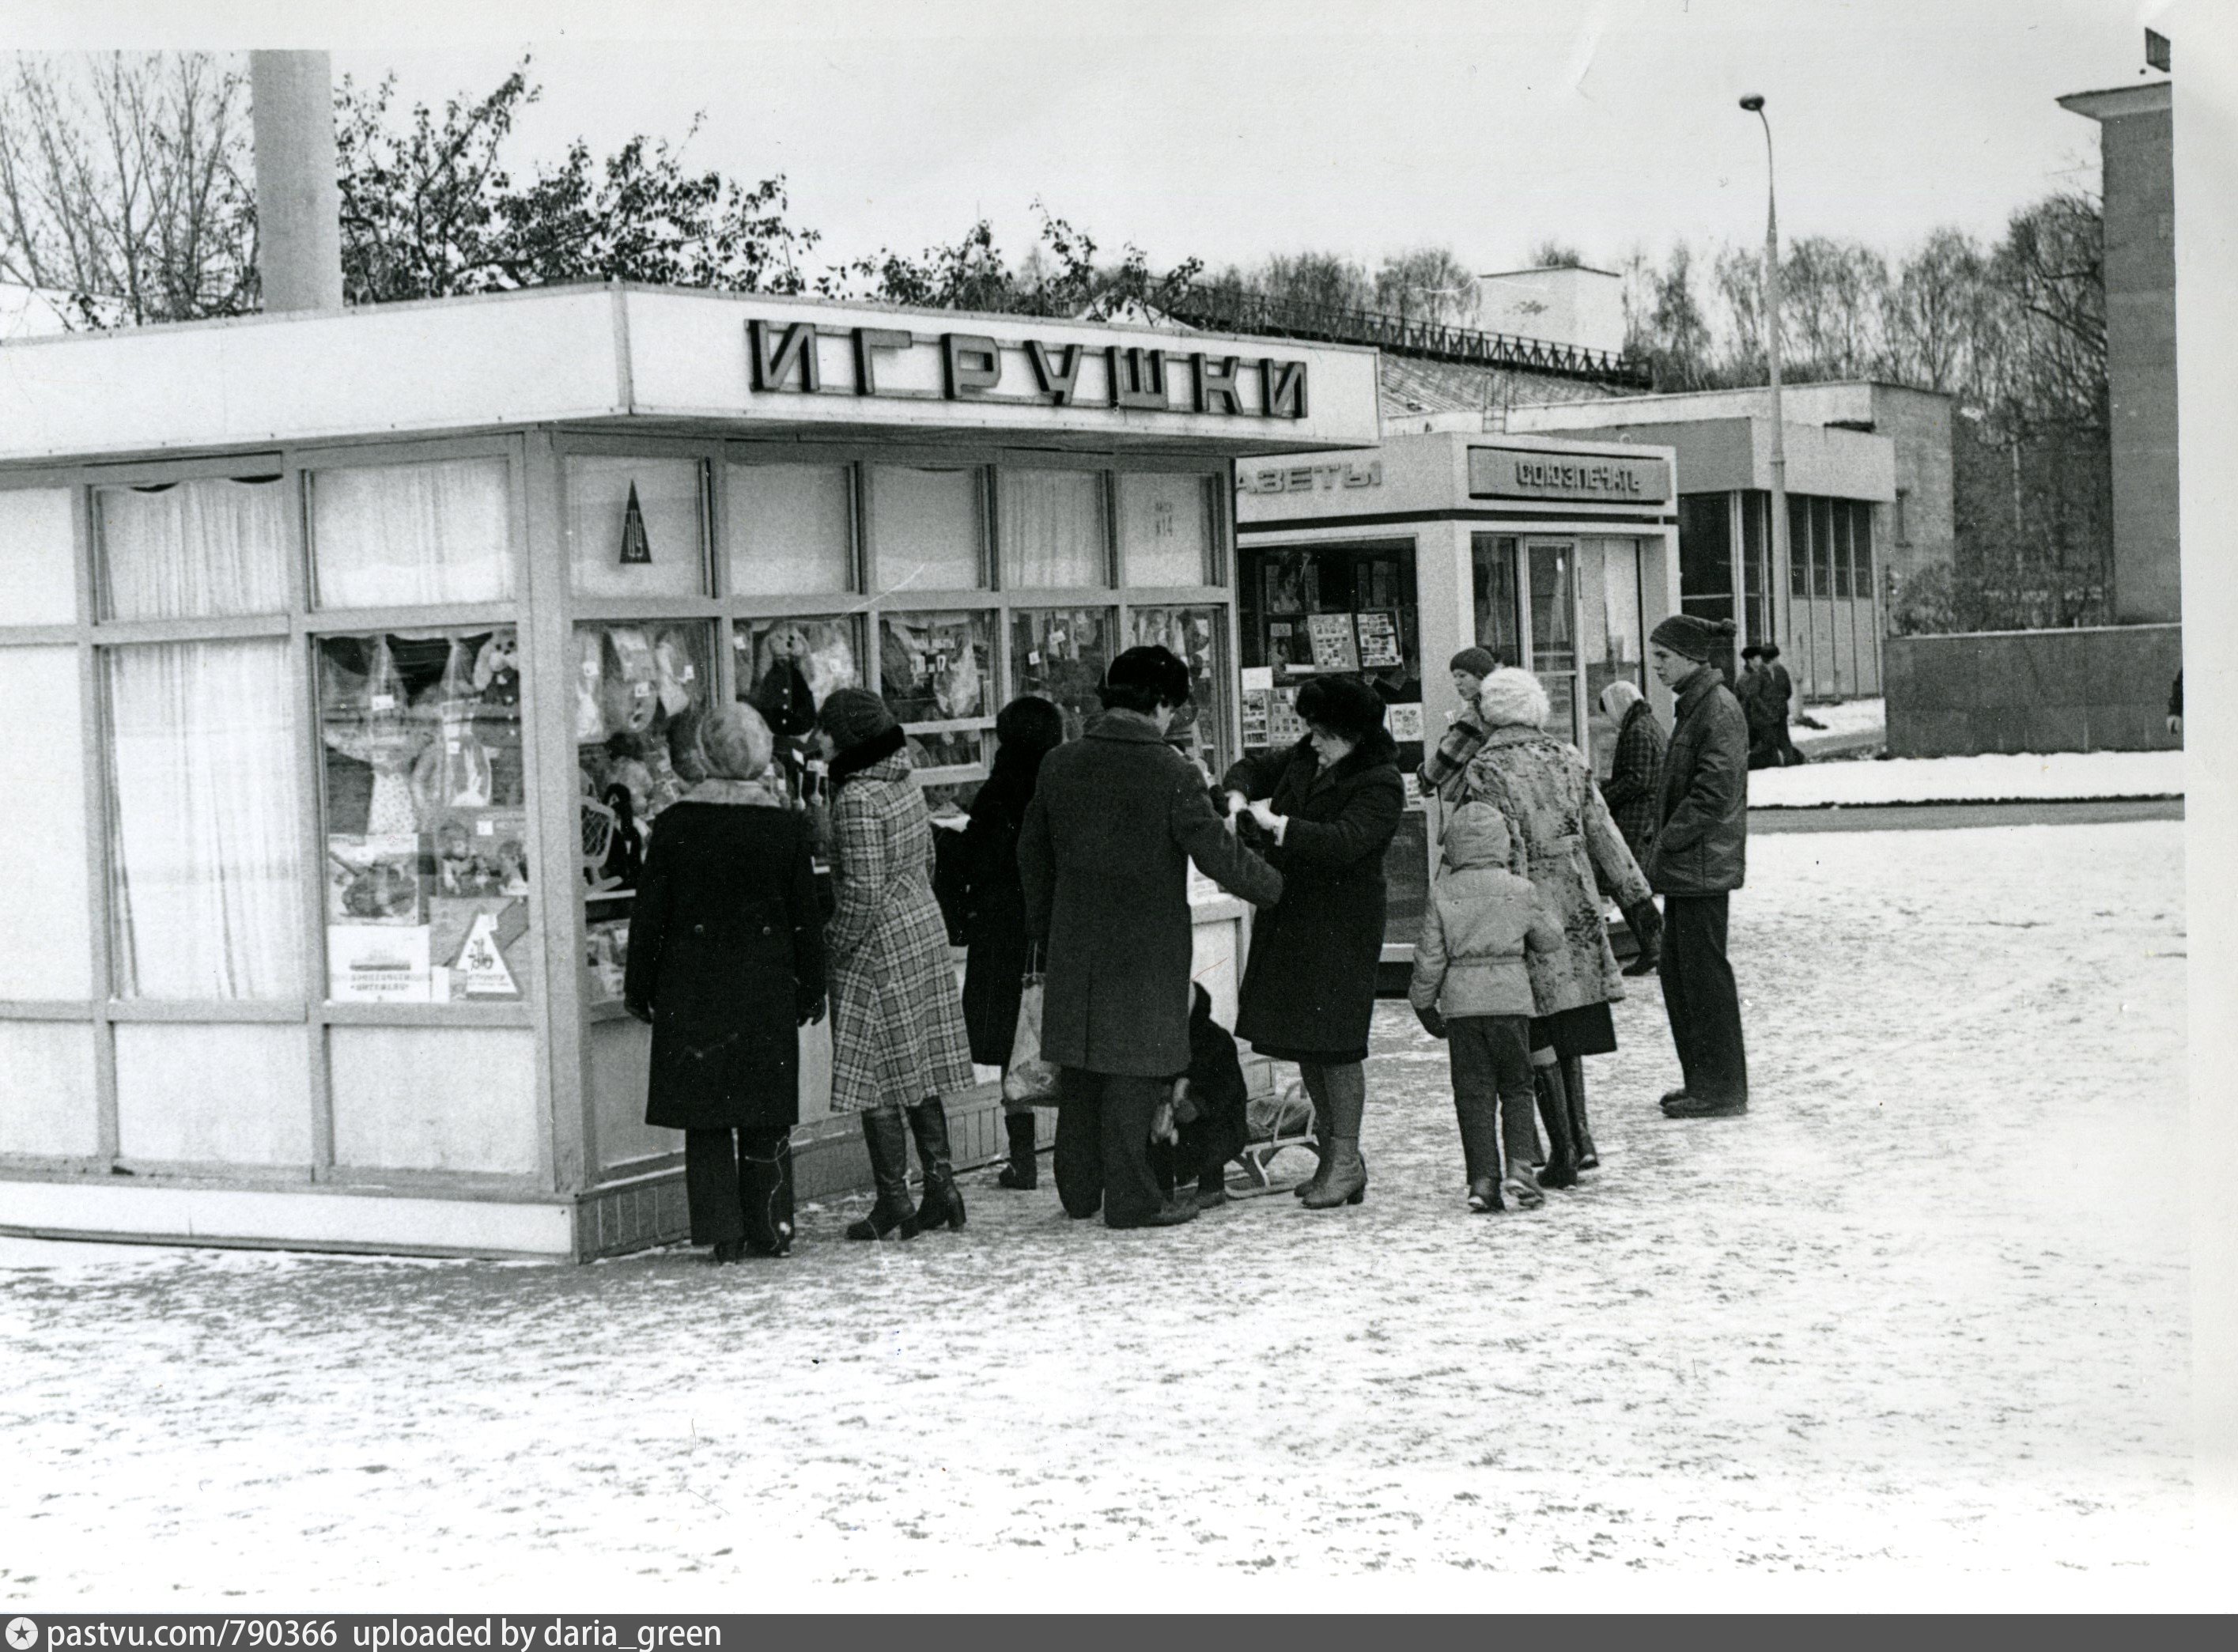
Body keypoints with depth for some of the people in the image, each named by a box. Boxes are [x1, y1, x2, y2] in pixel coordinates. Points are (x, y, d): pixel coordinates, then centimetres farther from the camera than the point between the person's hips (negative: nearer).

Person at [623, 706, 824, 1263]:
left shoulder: (676, 823, -5)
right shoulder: (785, 826, -1)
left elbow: (650, 913, -2)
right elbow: (806, 917, 4)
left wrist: (639, 985, 6)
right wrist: (811, 988, 12)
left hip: (693, 989, -1)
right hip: (766, 987, 1)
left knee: (705, 1117, 5)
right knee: (767, 1118, 9)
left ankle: (722, 1234, 1)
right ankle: (769, 1231, 12)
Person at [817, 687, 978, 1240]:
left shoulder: (857, 798, -20)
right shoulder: (905, 782, 7)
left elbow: (863, 889, -22)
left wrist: (836, 944, -11)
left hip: (879, 944, -9)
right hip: (925, 928, 9)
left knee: (878, 1077, -2)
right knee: (920, 1070, 13)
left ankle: (893, 1202, 1)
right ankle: (941, 1184, 14)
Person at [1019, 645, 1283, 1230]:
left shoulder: (1059, 765, 2)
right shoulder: (1173, 774, -15)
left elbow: (1032, 853, 11)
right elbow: (1218, 854, -13)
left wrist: (1045, 928, 23)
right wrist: (1274, 886, 5)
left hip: (1073, 945, 5)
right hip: (1146, 947, -5)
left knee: (1078, 1067, 14)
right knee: (1134, 1068, 2)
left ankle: (1078, 1189, 23)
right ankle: (1131, 1198, 5)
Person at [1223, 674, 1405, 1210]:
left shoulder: (1380, 785, -12)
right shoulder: (1304, 759, 11)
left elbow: (1344, 842, -25)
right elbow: (1252, 770, 24)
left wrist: (1276, 823, -22)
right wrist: (1238, 798, 1)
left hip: (1342, 925, -8)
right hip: (1289, 917, 8)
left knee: (1333, 1039, -8)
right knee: (1300, 1036, 10)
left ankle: (1346, 1160, 0)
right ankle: (1331, 1150, 19)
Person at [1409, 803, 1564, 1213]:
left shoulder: (1442, 894, 0)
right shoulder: (1519, 891, 1)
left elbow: (1430, 956, 1)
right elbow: (1550, 941, 12)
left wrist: (1423, 1003, 12)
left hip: (1460, 1003, 0)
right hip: (1510, 997, 0)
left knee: (1473, 1093, 4)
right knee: (1517, 1087, 9)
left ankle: (1482, 1178, -1)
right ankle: (1520, 1165, -7)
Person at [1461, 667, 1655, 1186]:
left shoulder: (1485, 770, -10)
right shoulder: (1568, 758, 6)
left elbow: (1505, 851, -16)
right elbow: (1602, 833, 9)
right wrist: (1635, 895, 15)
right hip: (1577, 903, 5)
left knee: (1540, 1036, 1)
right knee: (1570, 1028, 17)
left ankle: (1563, 1154, 2)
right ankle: (1580, 1137, 12)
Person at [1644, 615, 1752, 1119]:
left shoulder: (1719, 709, -15)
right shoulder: (1694, 704, 15)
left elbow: (1715, 792, -21)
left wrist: (1666, 844, -16)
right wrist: (1662, 848, 14)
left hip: (1704, 864, -10)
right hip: (1686, 867, 10)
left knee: (1704, 972, -4)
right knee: (1677, 969, 14)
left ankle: (1723, 1089, 2)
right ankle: (1702, 1080, 21)